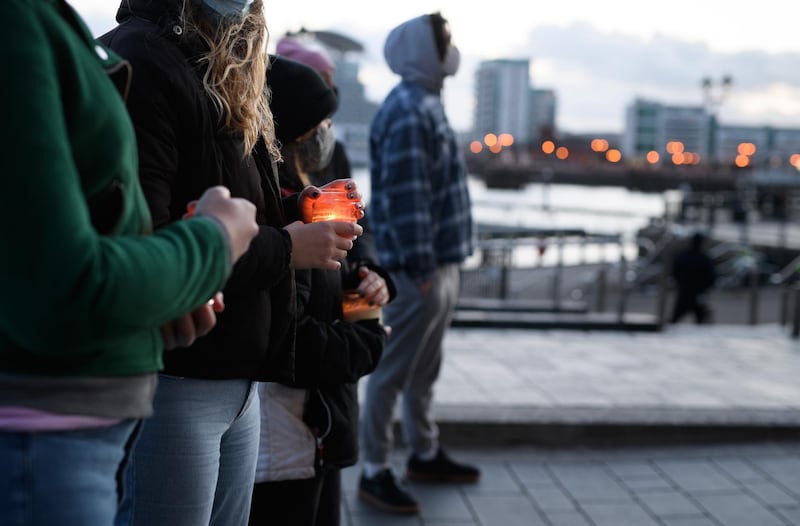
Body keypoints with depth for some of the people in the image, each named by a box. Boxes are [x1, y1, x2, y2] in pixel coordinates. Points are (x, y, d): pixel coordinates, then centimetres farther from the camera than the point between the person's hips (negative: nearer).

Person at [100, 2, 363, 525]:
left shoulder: (222, 76, 16)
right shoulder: (139, 63, -14)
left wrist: (295, 209, 4)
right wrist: (284, 246, -15)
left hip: (238, 380, 9)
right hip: (171, 382, -9)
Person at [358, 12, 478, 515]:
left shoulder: (428, 103, 15)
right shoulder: (408, 110, -17)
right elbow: (403, 196, -23)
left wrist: (442, 264, 19)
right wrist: (420, 268, -23)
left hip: (441, 263, 10)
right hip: (420, 268, -10)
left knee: (425, 370, 19)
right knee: (393, 372, -1)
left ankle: (426, 454, 32)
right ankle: (375, 472, 7)